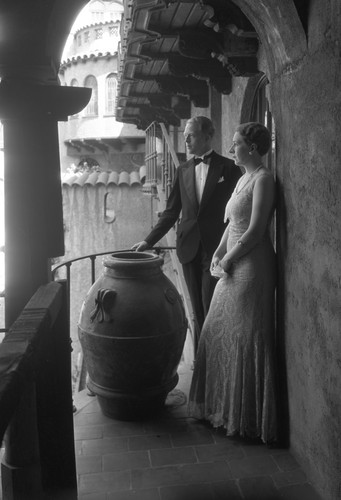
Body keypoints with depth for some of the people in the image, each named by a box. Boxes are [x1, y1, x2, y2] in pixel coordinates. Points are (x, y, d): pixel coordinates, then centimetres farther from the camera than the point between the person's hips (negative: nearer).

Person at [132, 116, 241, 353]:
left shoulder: (228, 167, -1)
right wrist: (149, 240, 6)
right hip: (190, 248, 4)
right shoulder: (183, 170, 11)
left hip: (216, 248, -4)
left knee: (212, 312, -4)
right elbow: (172, 211, 13)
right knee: (198, 311, 11)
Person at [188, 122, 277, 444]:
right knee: (220, 335, 15)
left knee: (246, 339, 1)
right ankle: (222, 406, 32)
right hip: (233, 267, 9)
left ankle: (246, 417, 18)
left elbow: (255, 231, -19)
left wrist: (228, 260, -12)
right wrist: (219, 253, 6)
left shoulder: (263, 179, -12)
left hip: (252, 267, -9)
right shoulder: (243, 178, 15)